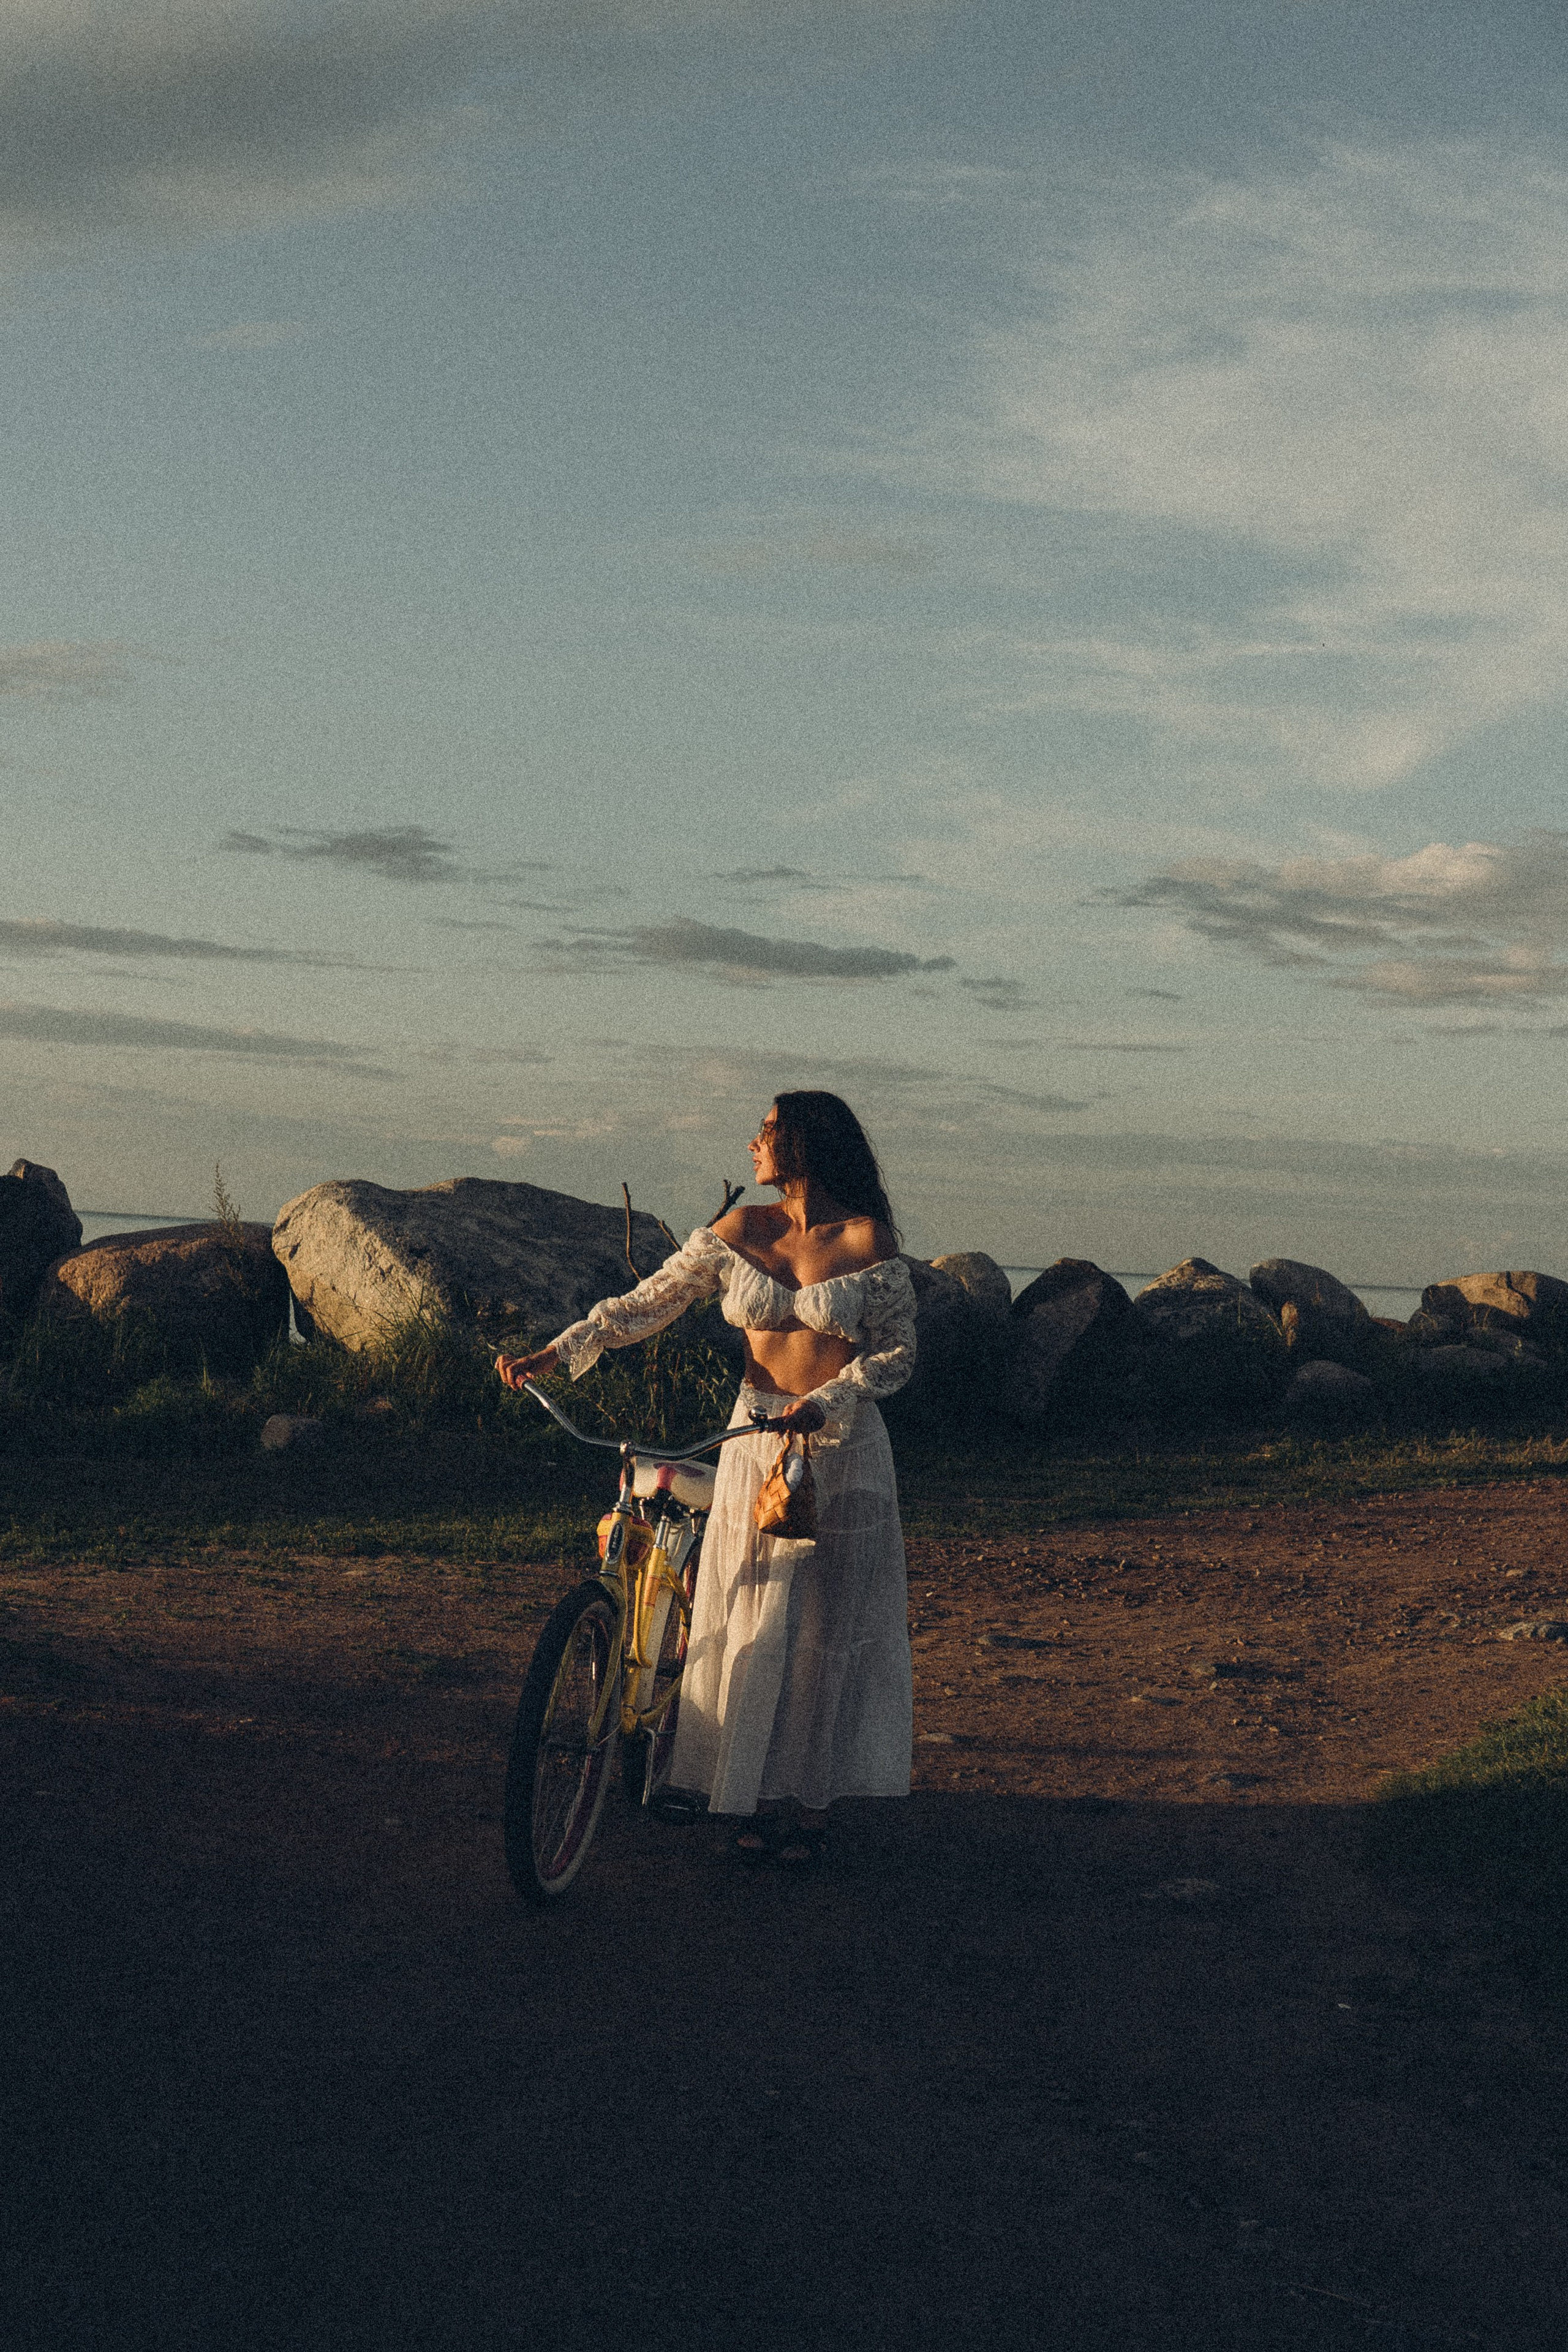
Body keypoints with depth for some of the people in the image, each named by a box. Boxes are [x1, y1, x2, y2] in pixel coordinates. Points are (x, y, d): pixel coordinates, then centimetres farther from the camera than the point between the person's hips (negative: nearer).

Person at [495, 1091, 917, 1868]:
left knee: (828, 1628, 1)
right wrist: (553, 1354, -5)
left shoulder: (868, 1241, -6)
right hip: (755, 1442, 3)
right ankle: (761, 1798, 13)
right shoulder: (740, 1233, 3)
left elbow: (898, 1350, -5)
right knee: (753, 1622, 3)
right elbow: (646, 1303, 3)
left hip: (843, 1447, -3)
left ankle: (811, 1806, 10)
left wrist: (826, 1402, -19)